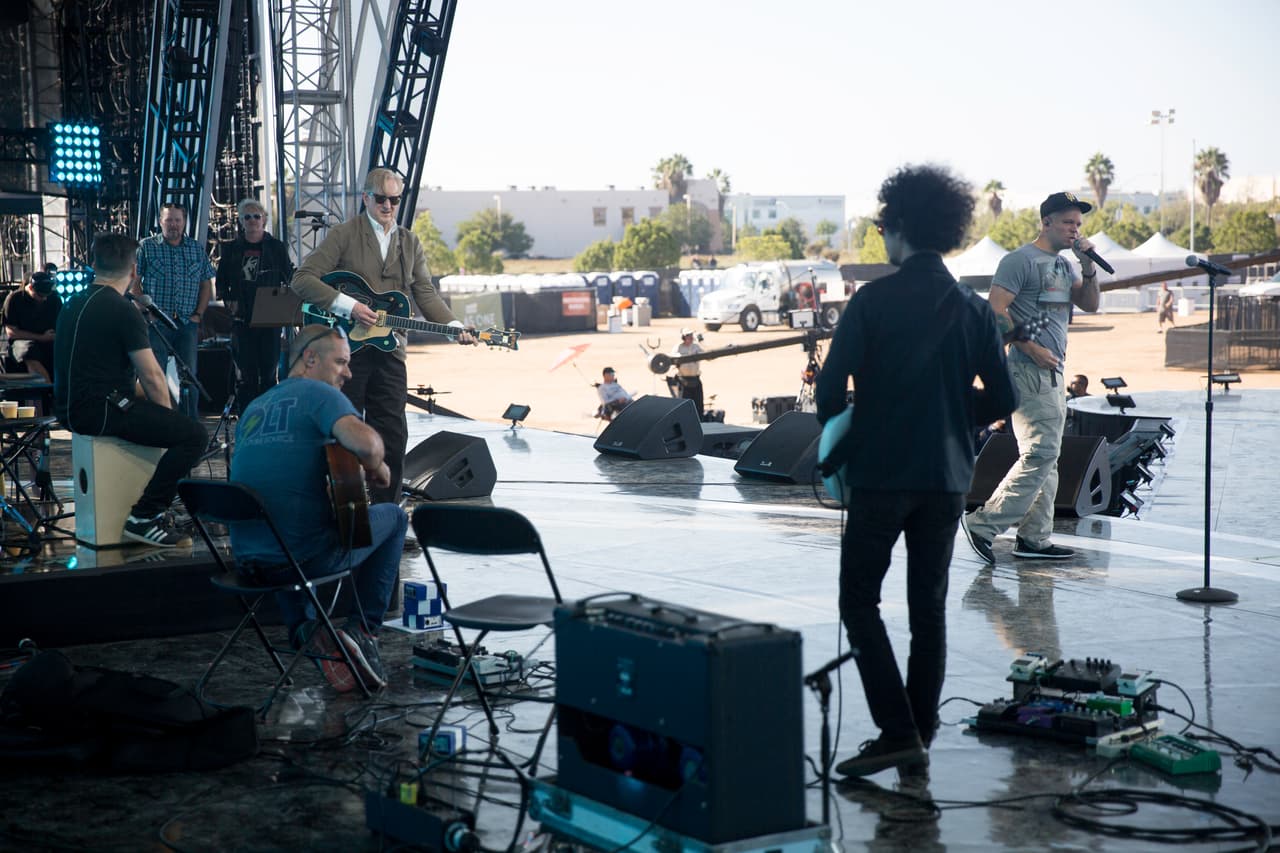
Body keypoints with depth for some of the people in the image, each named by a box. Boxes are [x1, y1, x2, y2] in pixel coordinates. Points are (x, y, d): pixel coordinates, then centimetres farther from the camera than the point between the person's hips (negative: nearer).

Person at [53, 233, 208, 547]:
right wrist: (167, 415, 3)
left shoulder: (74, 304, 15)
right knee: (194, 434, -16)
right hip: (99, 411, -10)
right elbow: (152, 377, -14)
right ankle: (144, 517, -15)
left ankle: (150, 507, 28)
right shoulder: (122, 311, -13)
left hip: (70, 408, 10)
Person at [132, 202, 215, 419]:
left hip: (187, 323, 3)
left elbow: (206, 284, 15)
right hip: (156, 324, -3)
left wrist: (198, 314, 4)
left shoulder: (197, 249, 12)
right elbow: (134, 282, 1)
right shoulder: (146, 247, 3)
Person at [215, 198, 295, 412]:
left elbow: (290, 280, 8)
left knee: (269, 371, -1)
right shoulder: (231, 249, 10)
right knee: (246, 372, 0)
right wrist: (228, 300, 2)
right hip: (242, 319, 1)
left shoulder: (277, 248, 6)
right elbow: (220, 282, 17)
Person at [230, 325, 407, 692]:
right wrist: (378, 469, -3)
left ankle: (305, 629, 18)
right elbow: (365, 443, -25)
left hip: (248, 558, 7)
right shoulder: (320, 394, -6)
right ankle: (363, 629, 13)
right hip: (306, 556, -6)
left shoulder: (253, 408, 18)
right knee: (393, 516, 19)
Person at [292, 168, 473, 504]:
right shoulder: (343, 235, -2)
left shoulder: (409, 243, 13)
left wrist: (454, 327, -10)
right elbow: (302, 278, -10)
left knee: (393, 435, 3)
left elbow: (425, 293, 8)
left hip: (388, 348, 4)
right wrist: (349, 306, -19)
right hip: (346, 346, -4)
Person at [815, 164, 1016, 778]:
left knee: (860, 602, 4)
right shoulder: (973, 308, 3)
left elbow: (831, 388, -14)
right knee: (929, 607, 13)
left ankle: (898, 733, -6)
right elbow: (1000, 400, 4)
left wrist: (842, 444, 5)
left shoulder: (872, 301, -9)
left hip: (880, 474, -4)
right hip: (947, 477, 5)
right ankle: (920, 732, 17)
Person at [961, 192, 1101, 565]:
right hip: (1028, 370, -10)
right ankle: (984, 523, -13)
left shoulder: (1063, 265, 18)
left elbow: (1090, 304, 18)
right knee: (1041, 452, -16)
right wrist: (1032, 348, -19)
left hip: (1053, 372, 10)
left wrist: (1088, 267, 3)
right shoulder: (1020, 260, -9)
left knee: (1046, 456, 9)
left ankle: (1034, 539, 13)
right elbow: (995, 310, -16)